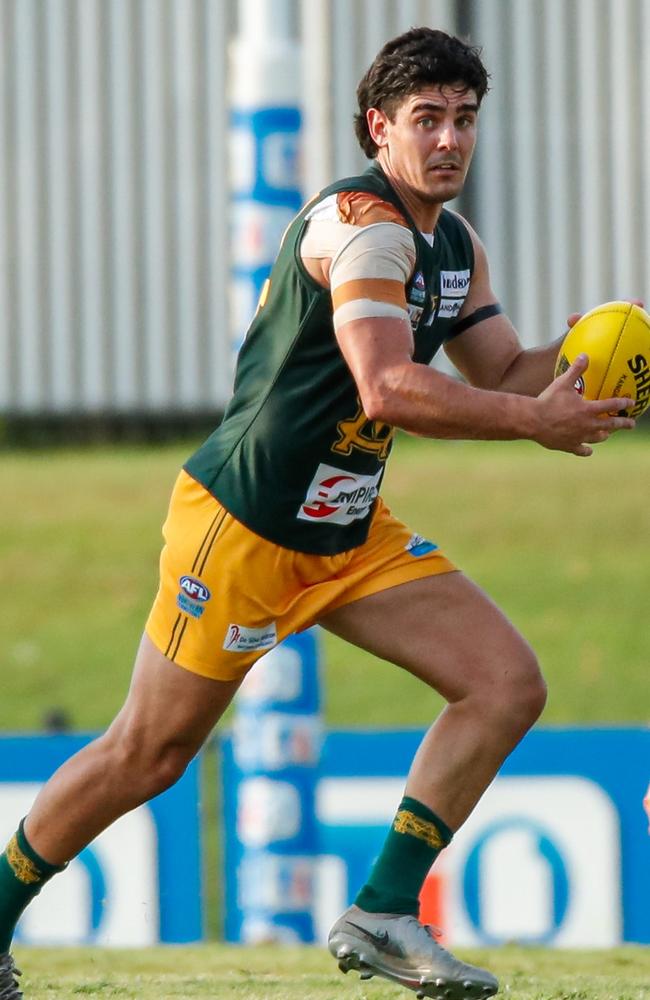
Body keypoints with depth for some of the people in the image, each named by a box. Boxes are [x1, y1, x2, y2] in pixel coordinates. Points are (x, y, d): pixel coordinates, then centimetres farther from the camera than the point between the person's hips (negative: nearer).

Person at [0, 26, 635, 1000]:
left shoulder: (458, 247, 9)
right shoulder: (361, 224, -21)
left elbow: (506, 375, 17)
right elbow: (389, 388, -32)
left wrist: (571, 361, -5)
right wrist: (534, 419, -25)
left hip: (349, 532, 9)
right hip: (240, 524, -9)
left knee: (508, 684, -5)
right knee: (146, 757, -2)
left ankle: (383, 915, -1)